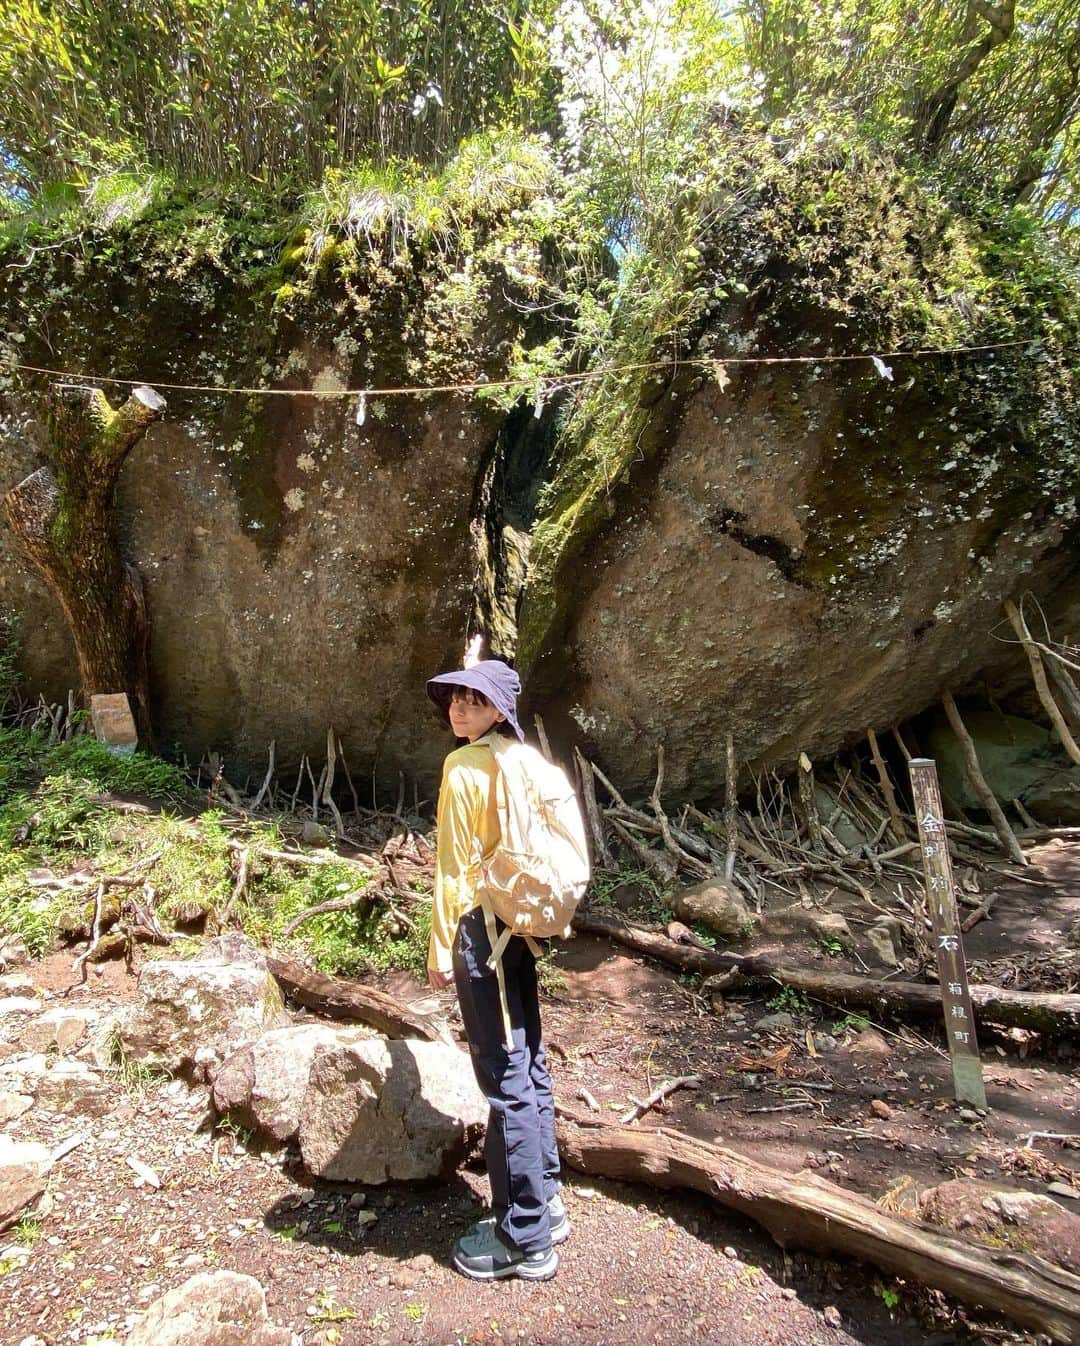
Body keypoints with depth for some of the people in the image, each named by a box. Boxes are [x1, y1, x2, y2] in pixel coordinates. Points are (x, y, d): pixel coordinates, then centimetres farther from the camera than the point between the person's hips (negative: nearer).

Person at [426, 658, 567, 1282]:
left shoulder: (466, 766, -15)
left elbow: (455, 865, -14)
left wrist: (442, 949, -8)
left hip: (483, 925, -8)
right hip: (522, 924, 8)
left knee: (507, 1079, 2)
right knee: (530, 1068, 17)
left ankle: (525, 1240, 17)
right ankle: (545, 1205, 33)